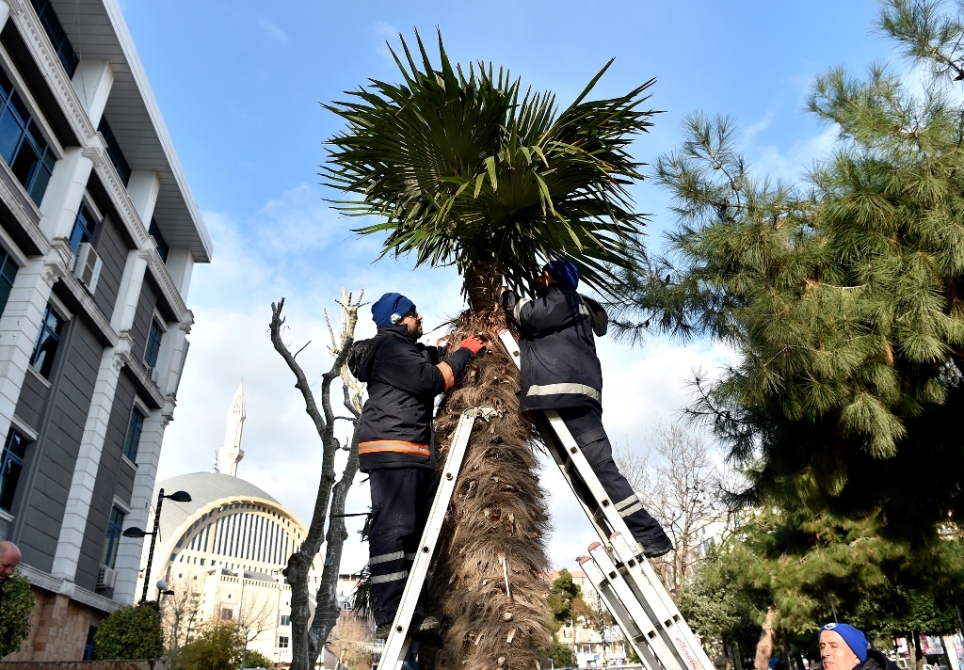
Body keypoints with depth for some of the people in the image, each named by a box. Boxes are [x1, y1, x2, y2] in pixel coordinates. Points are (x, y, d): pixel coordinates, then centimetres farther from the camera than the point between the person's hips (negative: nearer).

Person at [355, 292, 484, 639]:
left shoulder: (409, 350, 28)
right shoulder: (389, 346, -5)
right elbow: (431, 380, -14)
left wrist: (455, 351, 16)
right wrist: (463, 353, -2)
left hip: (413, 453, 10)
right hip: (392, 451, -10)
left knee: (416, 529, 7)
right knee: (392, 528, -13)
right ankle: (388, 616, -14)